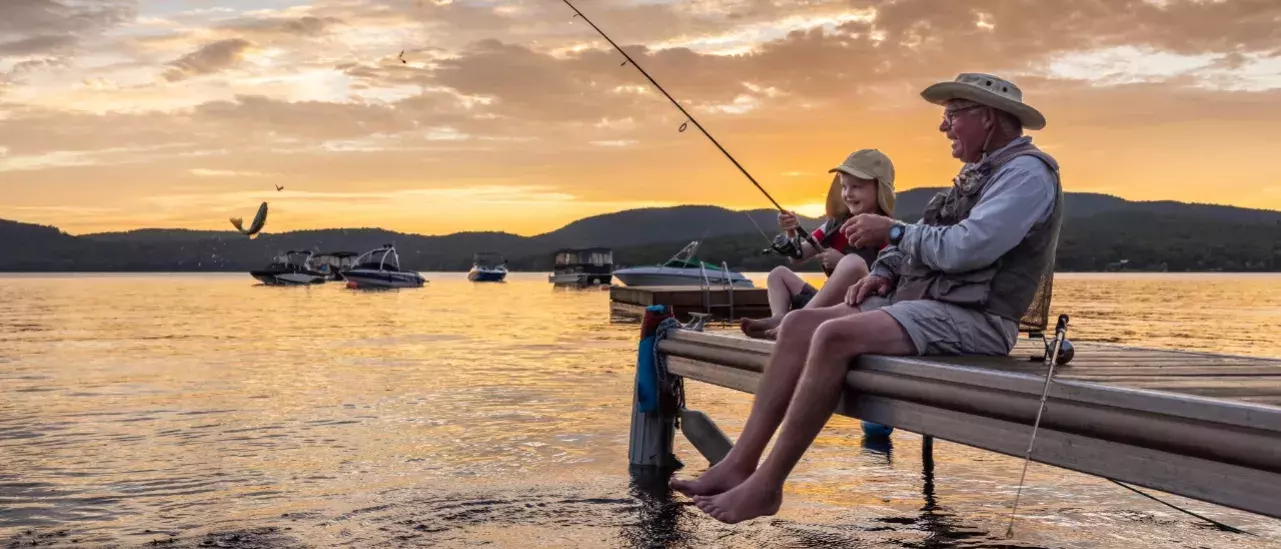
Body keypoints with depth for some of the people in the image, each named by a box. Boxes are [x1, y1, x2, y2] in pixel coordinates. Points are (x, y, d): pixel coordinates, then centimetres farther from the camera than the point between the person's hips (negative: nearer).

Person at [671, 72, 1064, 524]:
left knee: (835, 336, -30)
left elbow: (964, 248, -22)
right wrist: (883, 271, 4)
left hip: (973, 318, -10)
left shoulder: (1026, 172, -9)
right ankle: (738, 464, -10)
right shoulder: (979, 172, 23)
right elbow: (924, 239, 23)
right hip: (920, 299, 10)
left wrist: (892, 230, -10)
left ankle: (765, 486, -24)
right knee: (799, 325, -5)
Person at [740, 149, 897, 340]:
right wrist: (792, 232, -6)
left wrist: (842, 262, -20)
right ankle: (779, 318, -21)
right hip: (830, 305, 8)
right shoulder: (836, 224, 15)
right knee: (779, 273, 12)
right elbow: (797, 257, 15)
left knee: (853, 262, -34)